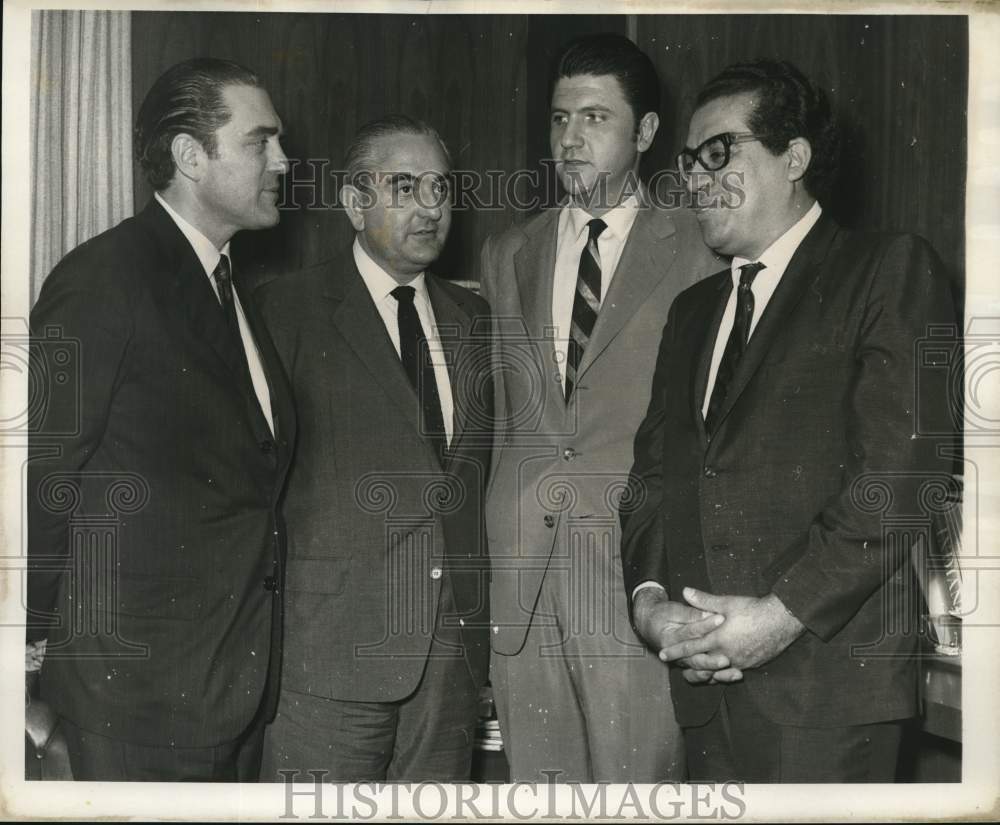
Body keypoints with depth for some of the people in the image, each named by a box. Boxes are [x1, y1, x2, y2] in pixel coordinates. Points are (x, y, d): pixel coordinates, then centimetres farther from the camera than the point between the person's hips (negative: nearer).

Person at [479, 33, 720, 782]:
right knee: (537, 779, 9)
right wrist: (495, 537, 12)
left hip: (638, 565, -4)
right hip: (521, 566, 4)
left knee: (636, 776, -3)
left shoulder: (695, 255, 0)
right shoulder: (510, 255, 15)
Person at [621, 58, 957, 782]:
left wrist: (783, 613, -16)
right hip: (706, 676, 6)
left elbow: (903, 468, -12)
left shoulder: (890, 270, -1)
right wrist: (649, 597, -2)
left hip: (830, 677, -6)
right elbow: (656, 470, 17)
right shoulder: (693, 310, 22)